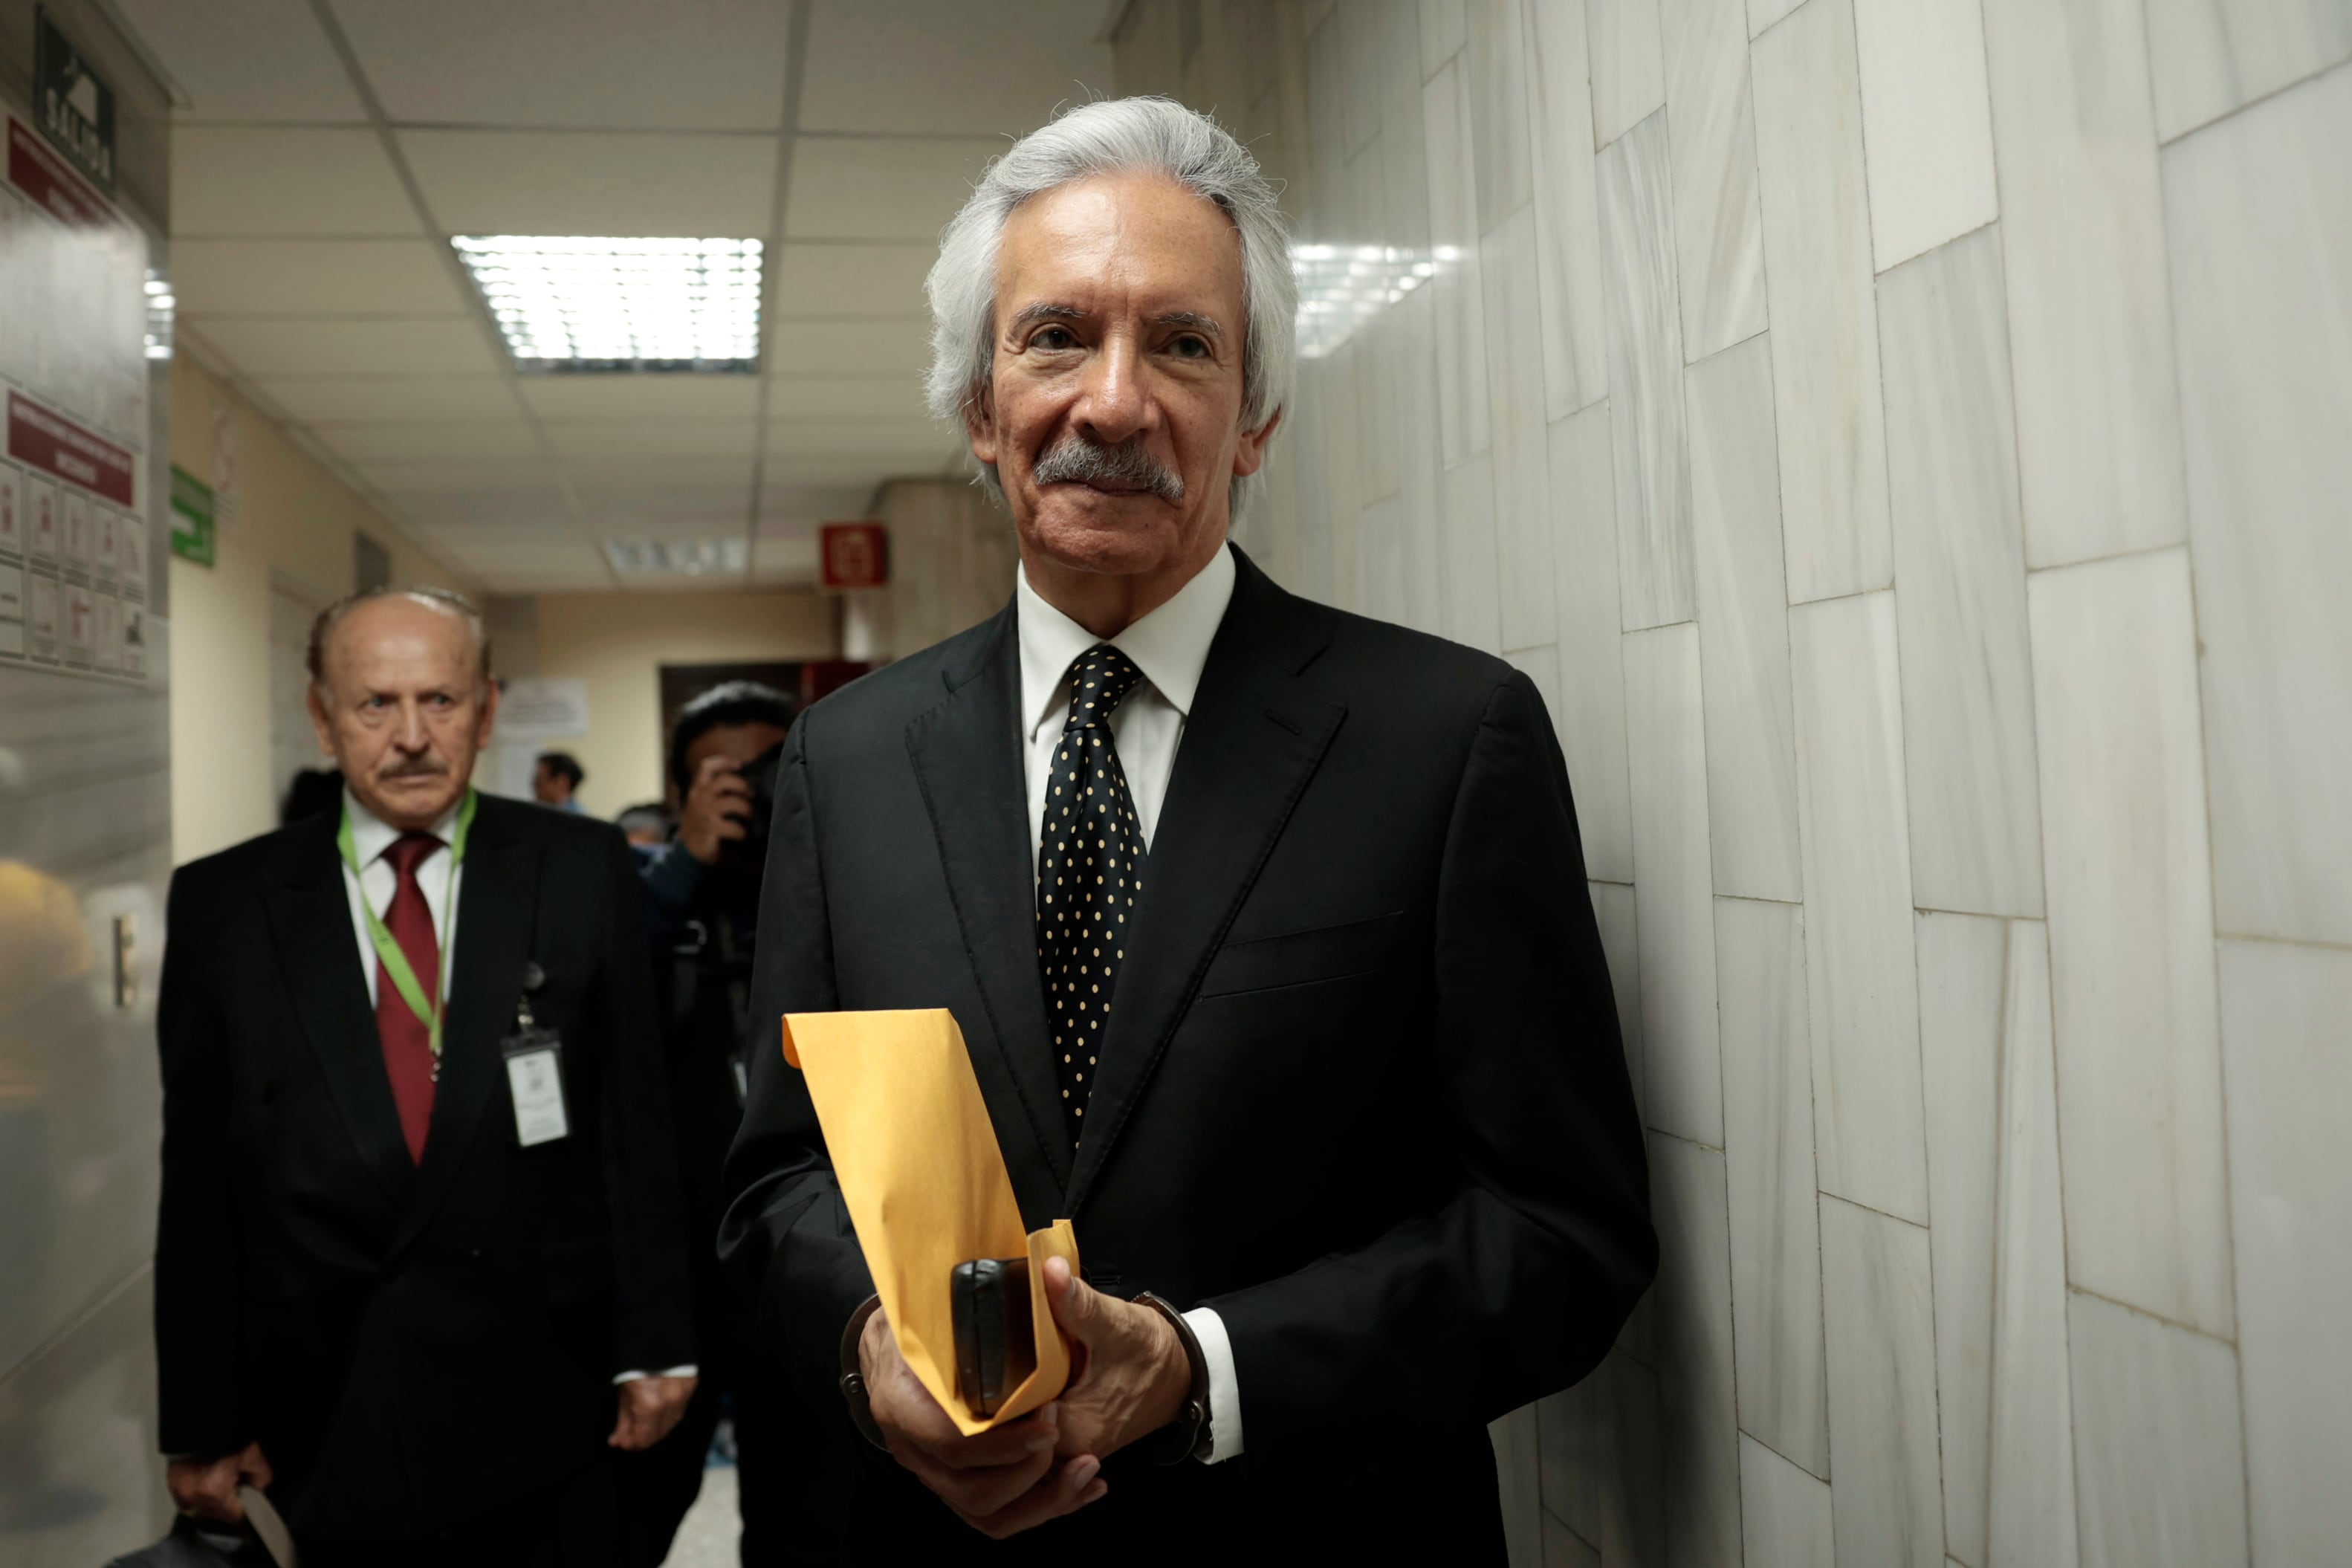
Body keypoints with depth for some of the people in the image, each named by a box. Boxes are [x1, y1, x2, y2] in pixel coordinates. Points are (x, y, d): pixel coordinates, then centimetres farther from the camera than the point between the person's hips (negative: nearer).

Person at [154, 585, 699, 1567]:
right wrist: (202, 1420, 2)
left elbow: (635, 1117, -1)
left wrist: (654, 1344, -2)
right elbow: (197, 1180, 2)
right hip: (326, 1420, 1)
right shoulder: (222, 904, 0)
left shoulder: (583, 872, -2)